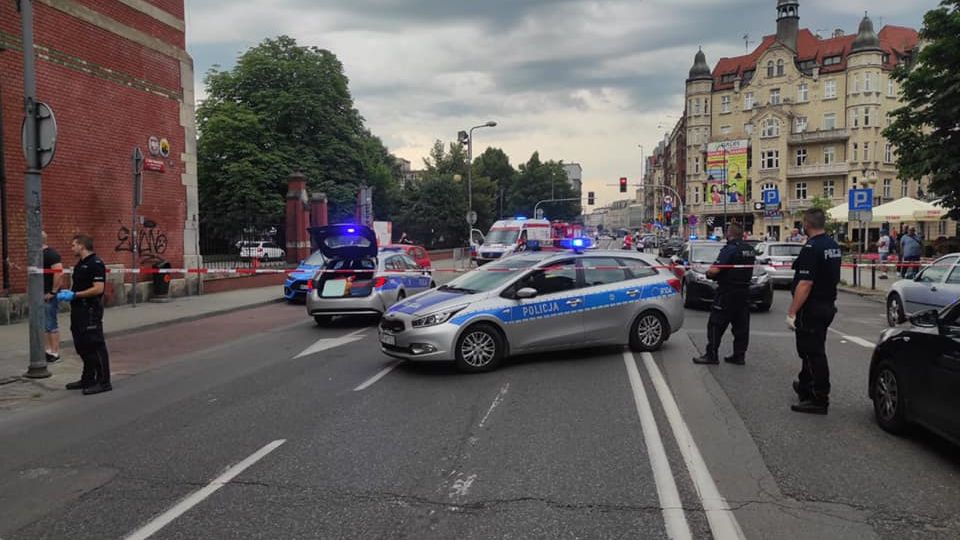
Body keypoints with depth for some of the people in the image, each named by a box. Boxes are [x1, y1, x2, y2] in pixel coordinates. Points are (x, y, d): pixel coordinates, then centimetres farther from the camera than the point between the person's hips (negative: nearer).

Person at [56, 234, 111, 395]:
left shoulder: (95, 264, -15)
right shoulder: (80, 264, 16)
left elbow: (98, 288, -23)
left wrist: (74, 295, -20)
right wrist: (67, 293, 6)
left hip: (91, 311, -10)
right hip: (79, 310, 10)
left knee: (95, 346, -6)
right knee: (82, 346, 16)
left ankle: (103, 382, 1)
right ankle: (88, 379, 27)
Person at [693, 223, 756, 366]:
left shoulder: (729, 249, -16)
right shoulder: (750, 250, 10)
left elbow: (715, 270, -24)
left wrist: (708, 272, -2)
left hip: (728, 292, -8)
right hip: (744, 291, 8)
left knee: (716, 324, -2)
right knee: (741, 325, 11)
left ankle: (711, 355, 0)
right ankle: (739, 355, 15)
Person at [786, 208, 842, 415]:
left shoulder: (811, 248, -21)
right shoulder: (834, 246, 10)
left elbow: (805, 284, -26)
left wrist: (792, 312, -24)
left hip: (812, 308, -10)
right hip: (828, 305, 10)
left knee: (813, 352, -3)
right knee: (812, 349, 21)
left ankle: (819, 400, 2)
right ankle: (805, 386, 35)